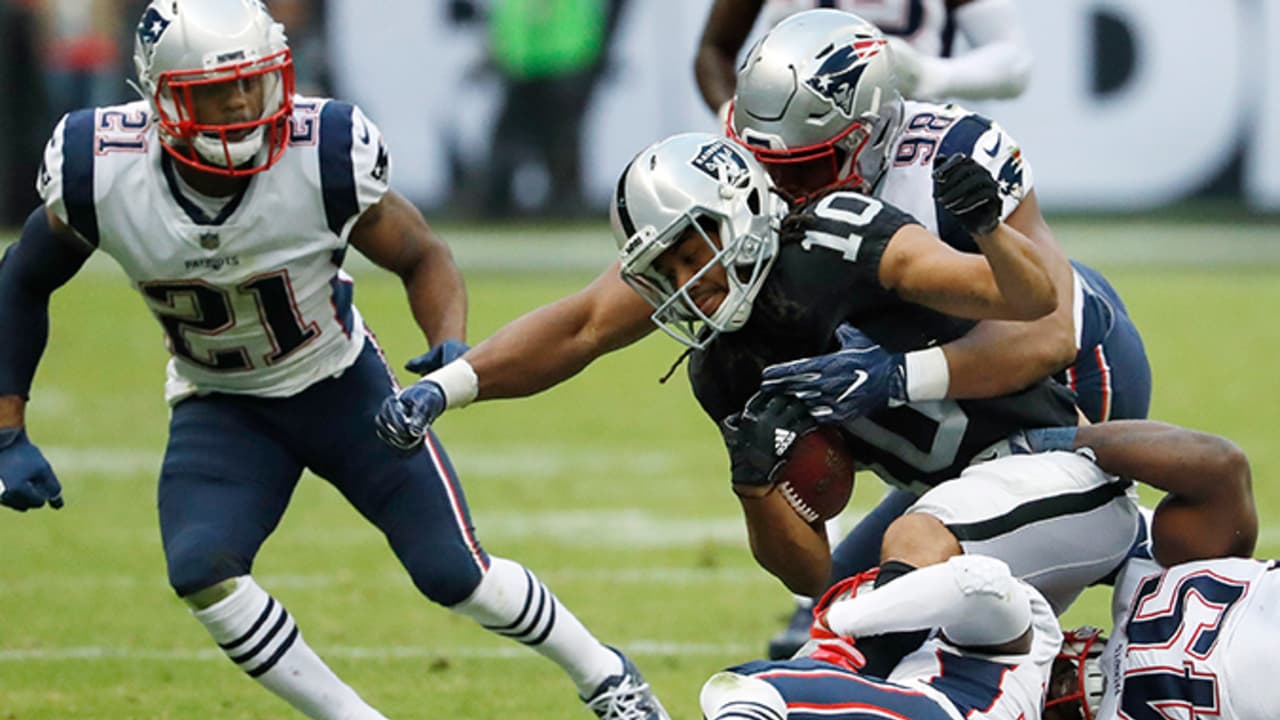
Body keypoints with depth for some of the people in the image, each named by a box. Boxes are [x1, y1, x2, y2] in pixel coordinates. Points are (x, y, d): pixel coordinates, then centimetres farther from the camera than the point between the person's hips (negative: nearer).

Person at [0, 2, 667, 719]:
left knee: (455, 573, -6)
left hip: (338, 382, -1)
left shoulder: (325, 157, -27)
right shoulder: (100, 175, -24)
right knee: (201, 571, -25)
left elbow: (423, 258, -8)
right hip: (220, 408, 1)